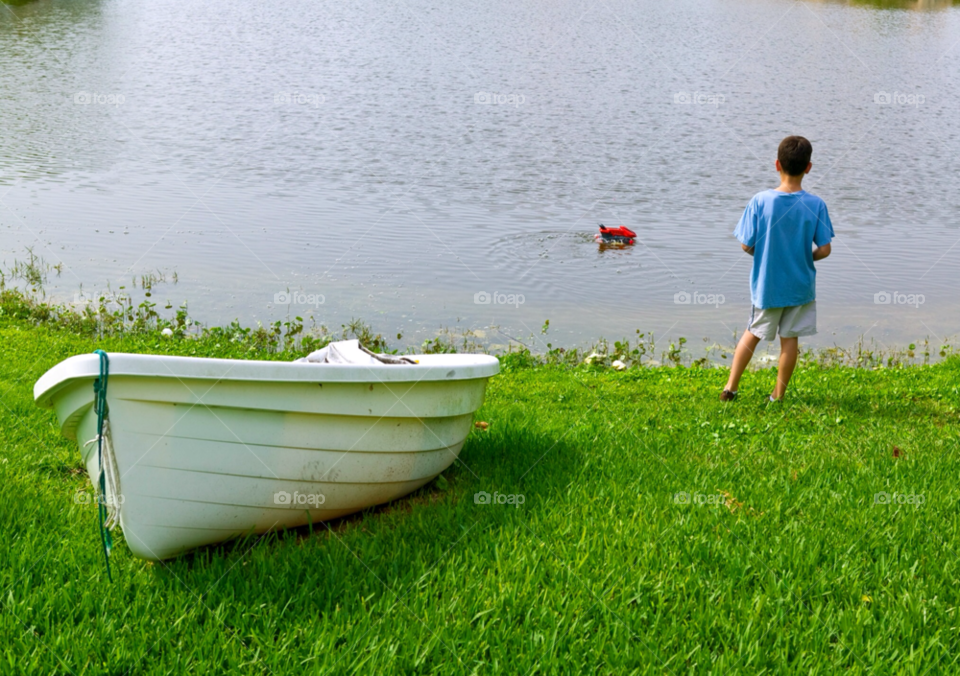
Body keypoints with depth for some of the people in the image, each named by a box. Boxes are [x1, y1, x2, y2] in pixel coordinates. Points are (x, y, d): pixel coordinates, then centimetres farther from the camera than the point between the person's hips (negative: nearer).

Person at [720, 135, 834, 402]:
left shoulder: (760, 201, -15)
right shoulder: (816, 205, -13)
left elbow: (746, 245, -11)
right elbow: (824, 250, -11)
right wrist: (805, 258, 10)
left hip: (765, 284, 0)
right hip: (800, 285, 0)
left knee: (753, 333, 17)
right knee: (790, 338, 11)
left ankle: (730, 388, 18)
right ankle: (778, 396, 17)